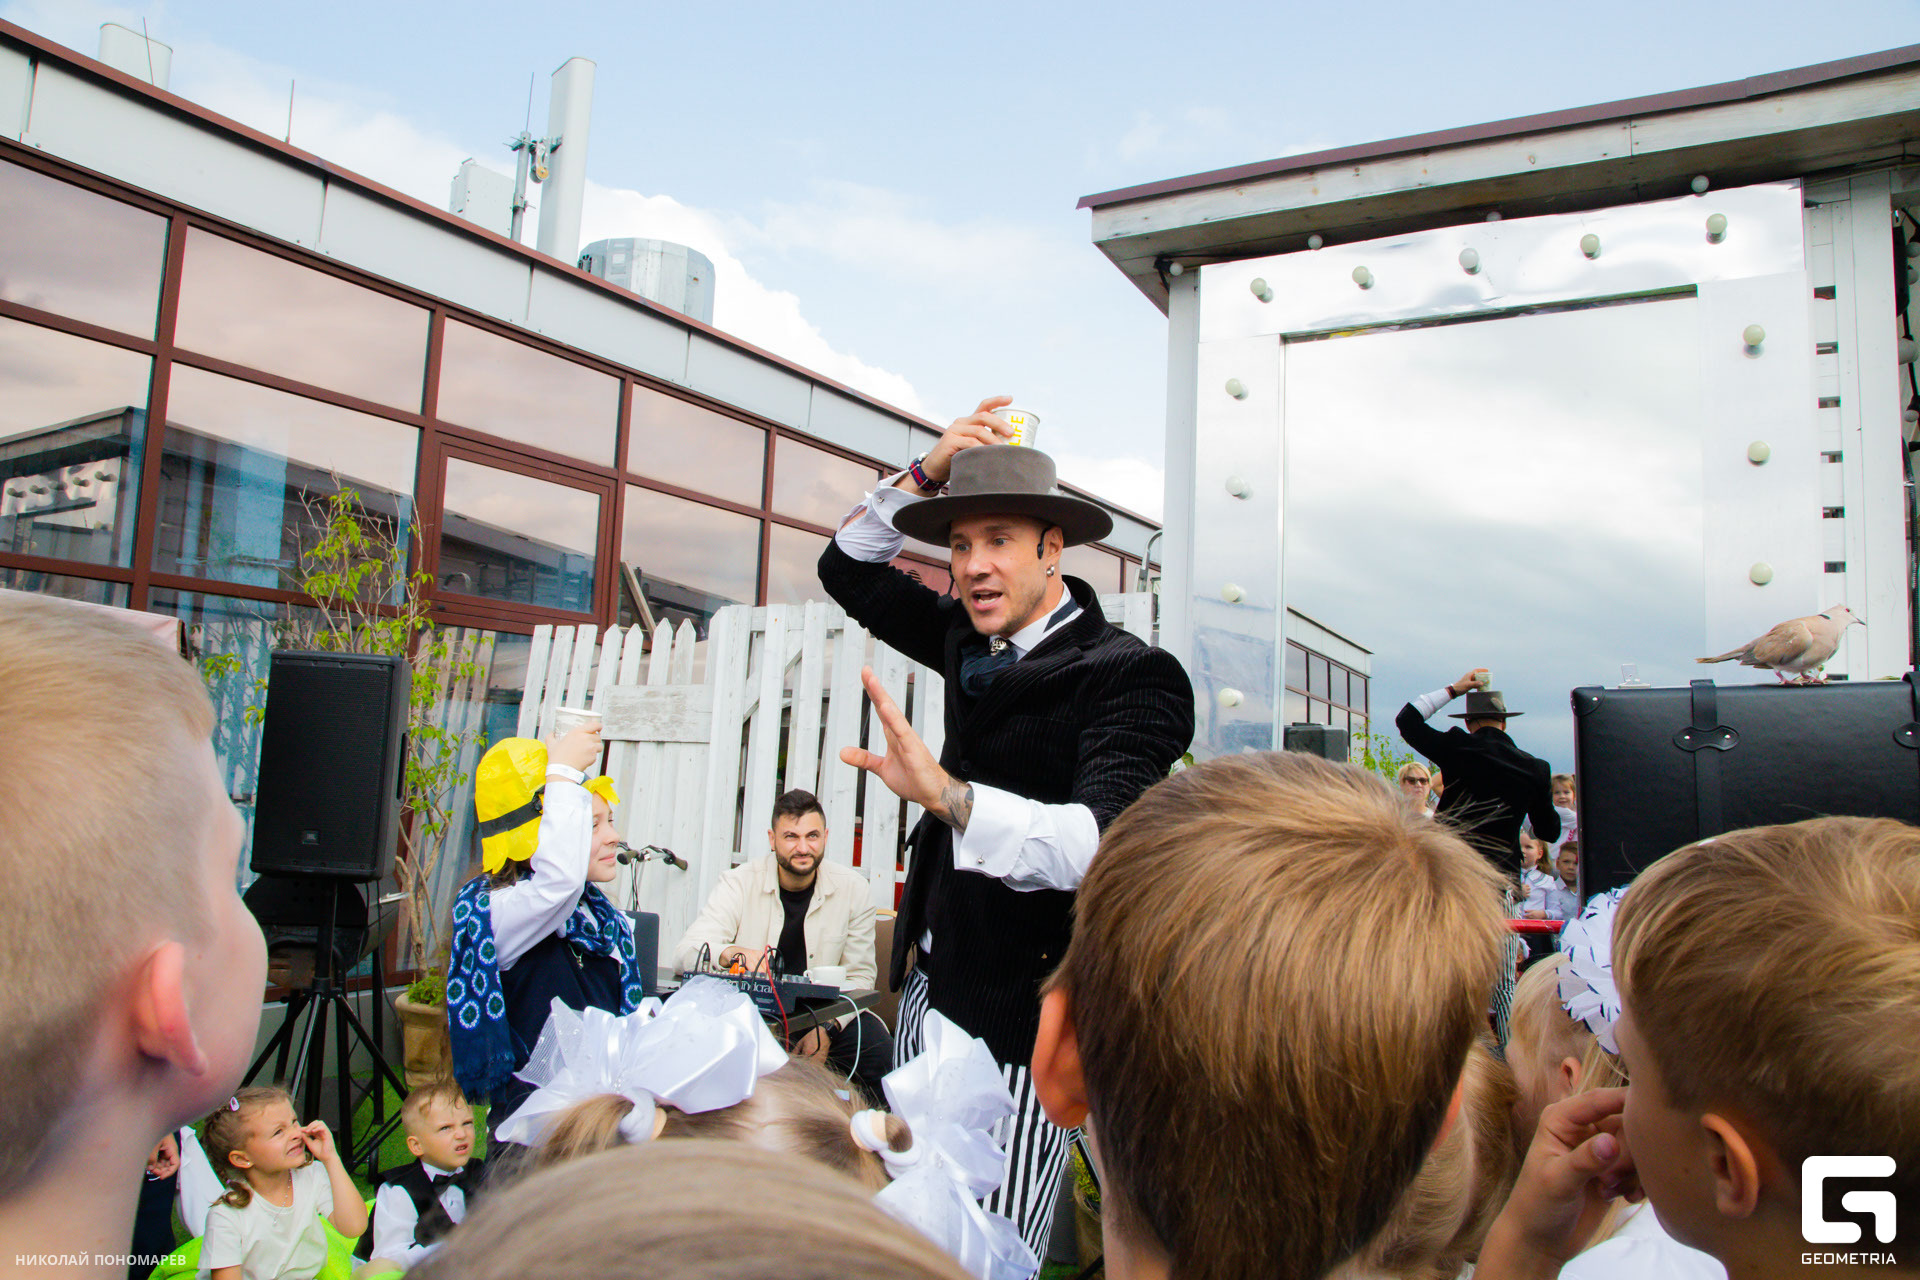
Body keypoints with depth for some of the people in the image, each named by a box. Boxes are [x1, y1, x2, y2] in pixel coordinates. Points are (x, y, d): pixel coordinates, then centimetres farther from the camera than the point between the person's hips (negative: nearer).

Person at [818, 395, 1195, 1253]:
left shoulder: (1134, 675, -16)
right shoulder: (972, 641, 6)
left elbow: (1099, 840, -31)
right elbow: (848, 570, 17)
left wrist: (948, 795, -46)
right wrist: (925, 473, 2)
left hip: (1020, 1011, -7)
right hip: (930, 987, 7)